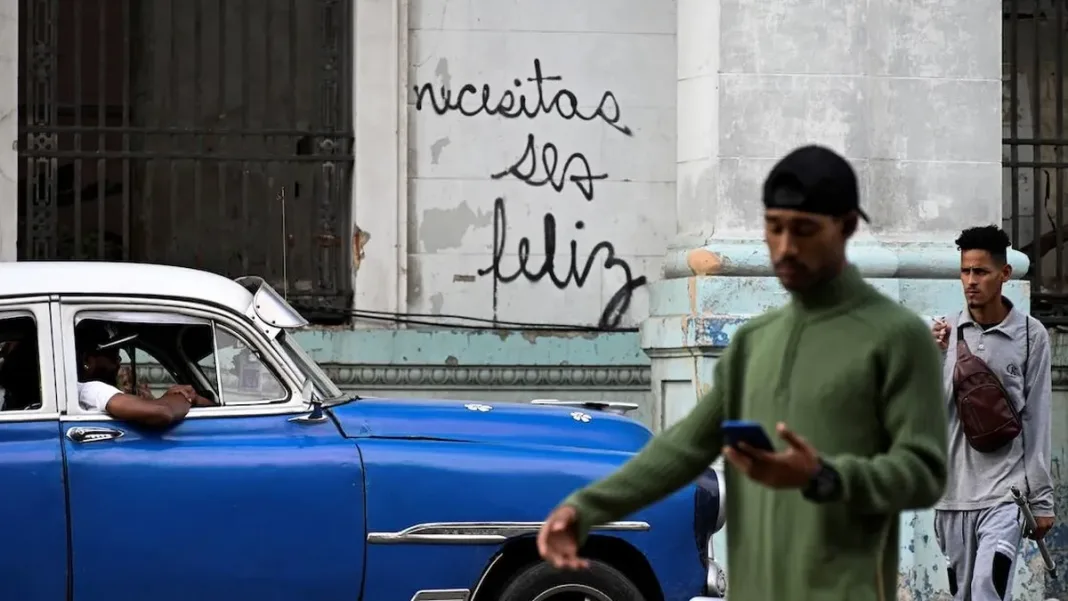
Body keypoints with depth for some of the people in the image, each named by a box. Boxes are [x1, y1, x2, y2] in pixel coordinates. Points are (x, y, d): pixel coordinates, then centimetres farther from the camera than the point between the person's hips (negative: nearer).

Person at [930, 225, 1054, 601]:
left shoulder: (1030, 335, -3)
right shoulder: (946, 332, 6)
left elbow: (1037, 419, -1)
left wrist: (1041, 498, 0)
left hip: (1004, 492, -4)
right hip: (953, 490, 4)